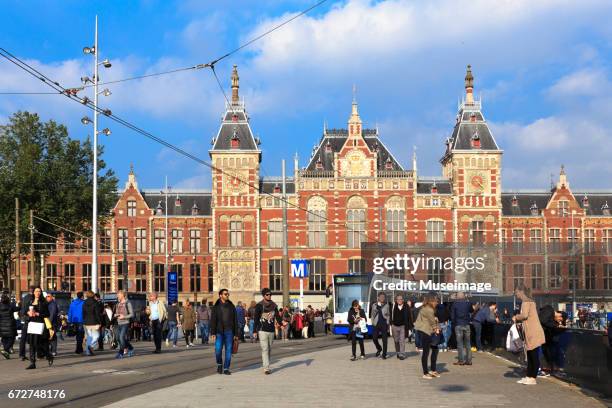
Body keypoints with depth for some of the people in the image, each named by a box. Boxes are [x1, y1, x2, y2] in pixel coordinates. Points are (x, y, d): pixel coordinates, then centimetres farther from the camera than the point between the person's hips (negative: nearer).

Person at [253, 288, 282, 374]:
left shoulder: (274, 305, 8)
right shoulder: (259, 305, -5)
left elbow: (277, 316, 6)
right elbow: (256, 319, -4)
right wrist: (254, 331, -7)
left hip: (271, 330, 5)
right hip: (262, 331, -5)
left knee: (269, 350, 9)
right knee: (265, 349, -11)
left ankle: (266, 366, 19)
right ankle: (266, 368, -13)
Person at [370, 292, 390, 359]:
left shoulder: (386, 305, 4)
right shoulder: (374, 305, 7)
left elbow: (388, 315, 7)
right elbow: (372, 314, 13)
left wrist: (388, 324, 2)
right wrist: (373, 322, 3)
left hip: (384, 324, -1)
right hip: (376, 324, 1)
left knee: (384, 339, 0)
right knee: (374, 338, -3)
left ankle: (384, 354, 8)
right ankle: (379, 349, 25)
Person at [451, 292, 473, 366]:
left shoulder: (454, 304, -1)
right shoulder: (468, 303, 4)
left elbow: (452, 316, -1)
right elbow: (471, 310, 24)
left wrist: (454, 323, 13)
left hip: (458, 325, -2)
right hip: (467, 325, 2)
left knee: (460, 343, 0)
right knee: (467, 343, 8)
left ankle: (461, 360, -3)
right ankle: (469, 360, 6)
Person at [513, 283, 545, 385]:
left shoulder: (526, 301, -11)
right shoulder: (528, 301, 18)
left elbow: (524, 315, -24)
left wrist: (516, 317, -7)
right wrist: (518, 321, 10)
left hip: (534, 333, -10)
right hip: (530, 333, 10)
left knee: (534, 356, -5)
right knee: (530, 356, 13)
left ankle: (533, 379, -2)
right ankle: (528, 377, 18)